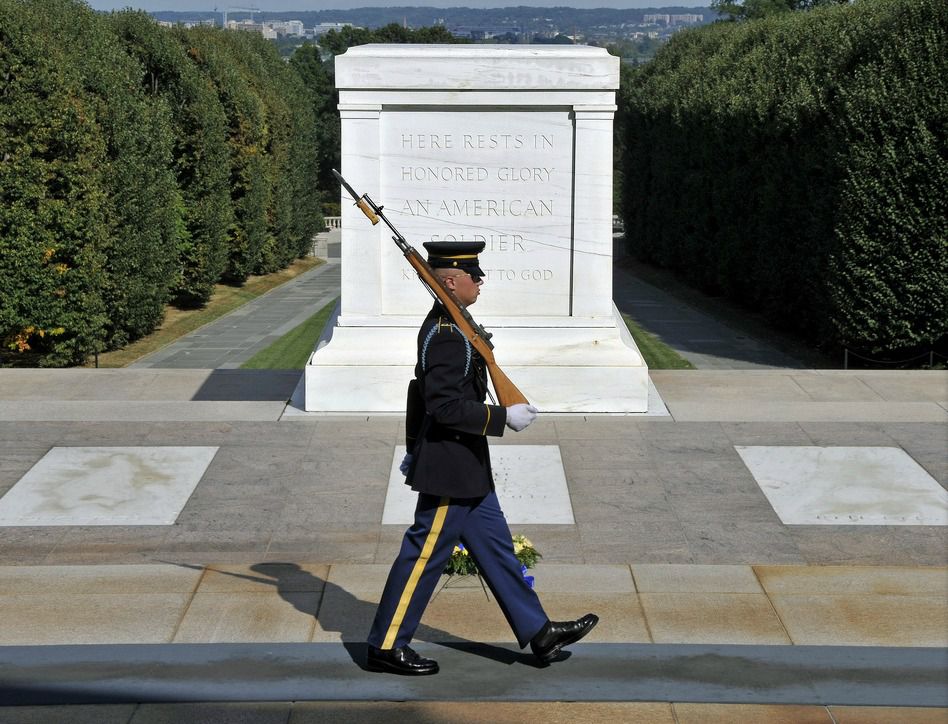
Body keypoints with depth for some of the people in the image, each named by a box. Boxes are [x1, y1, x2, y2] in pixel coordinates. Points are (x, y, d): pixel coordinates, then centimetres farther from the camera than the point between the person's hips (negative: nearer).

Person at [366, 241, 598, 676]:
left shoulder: (441, 325, 11)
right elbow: (446, 406, -27)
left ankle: (539, 633, 22)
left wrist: (415, 448, 25)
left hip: (465, 469, 11)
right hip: (451, 470, -11)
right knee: (424, 554, -1)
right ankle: (385, 646, 9)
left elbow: (424, 392, 19)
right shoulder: (447, 335, -21)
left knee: (495, 546, 14)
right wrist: (504, 418, -21)